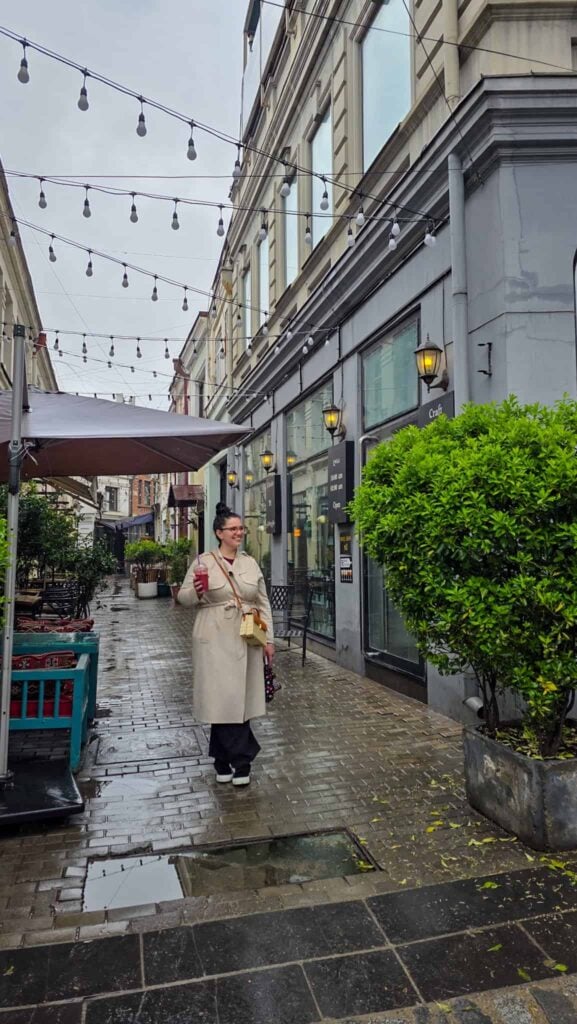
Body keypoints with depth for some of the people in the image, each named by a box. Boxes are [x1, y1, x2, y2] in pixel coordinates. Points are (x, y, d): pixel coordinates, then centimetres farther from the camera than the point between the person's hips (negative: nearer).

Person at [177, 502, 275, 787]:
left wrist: (268, 639, 8)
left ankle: (224, 759, 24)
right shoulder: (203, 562, 0)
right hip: (215, 641, -3)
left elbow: (263, 603, 13)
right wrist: (197, 591, -19)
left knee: (240, 699, 6)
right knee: (224, 700, -3)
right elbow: (183, 597, 3)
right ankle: (240, 761, 14)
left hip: (246, 641, 4)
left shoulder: (251, 563, 11)